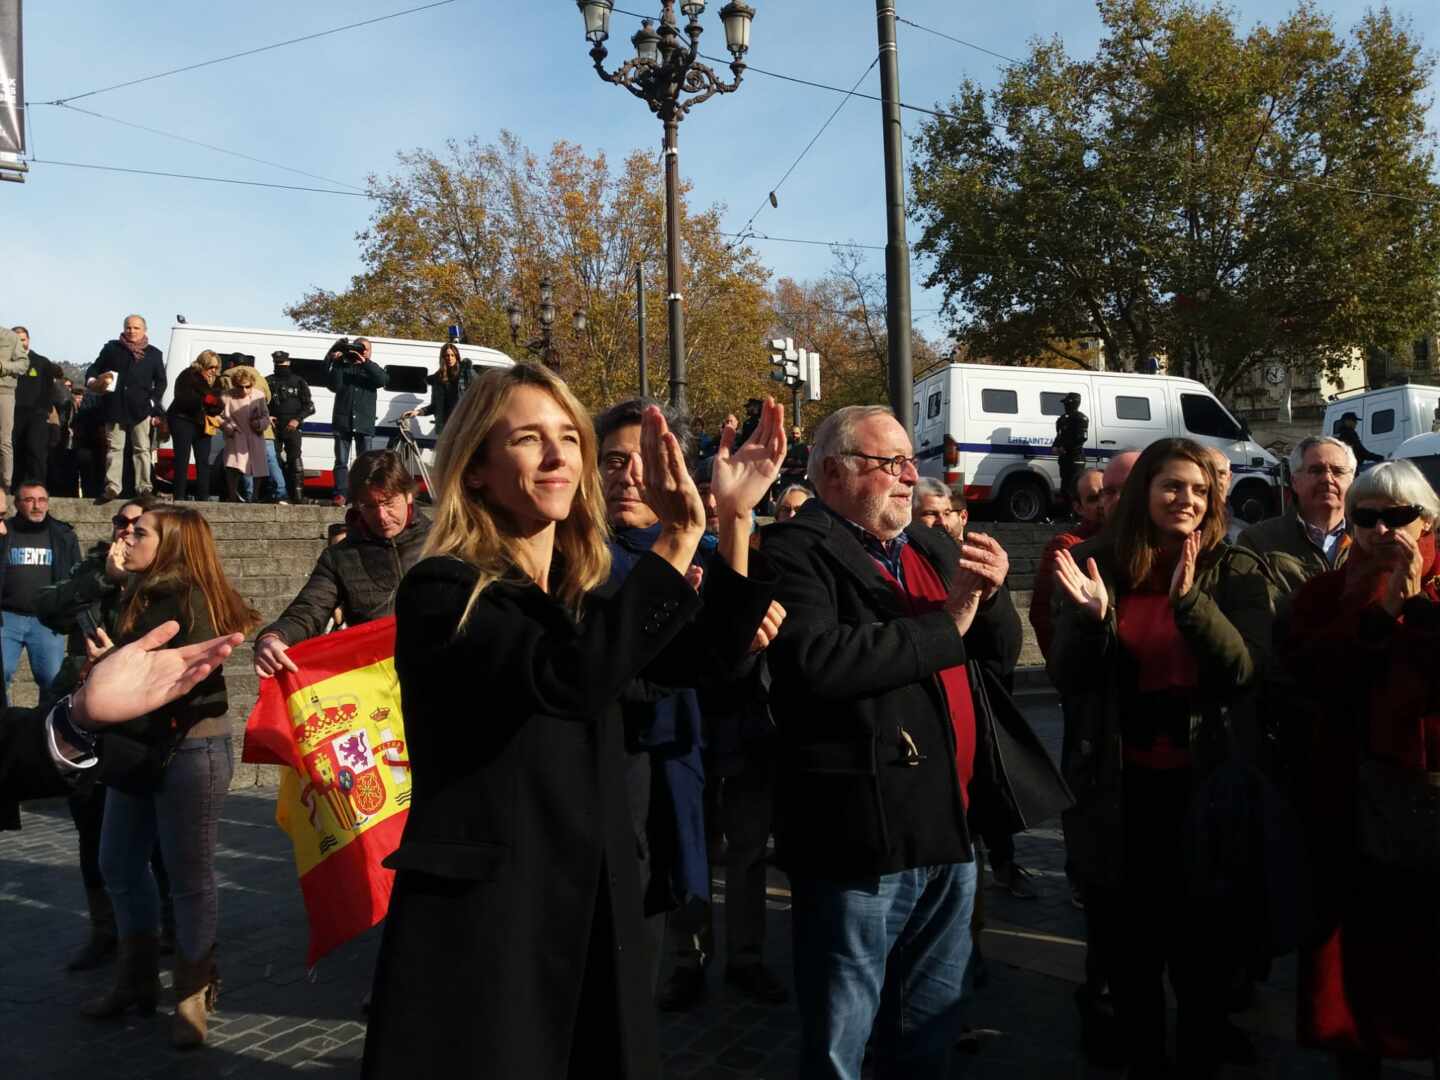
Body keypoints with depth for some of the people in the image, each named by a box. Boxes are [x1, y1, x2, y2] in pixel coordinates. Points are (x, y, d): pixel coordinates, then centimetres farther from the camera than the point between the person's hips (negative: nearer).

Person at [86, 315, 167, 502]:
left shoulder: (154, 354, 10)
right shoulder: (112, 348, 11)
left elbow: (160, 382, 11)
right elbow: (94, 368, 13)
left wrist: (153, 403, -1)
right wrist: (92, 381, -8)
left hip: (140, 409, 0)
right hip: (114, 407, 1)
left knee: (142, 449, 2)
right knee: (114, 448, 1)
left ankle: (144, 487, 5)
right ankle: (112, 487, -1)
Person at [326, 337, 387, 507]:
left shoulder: (371, 368, 14)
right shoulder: (342, 366, 12)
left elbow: (382, 380, -8)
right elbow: (334, 385, -3)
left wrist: (365, 362, -16)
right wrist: (336, 362, -11)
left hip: (364, 423, 0)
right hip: (343, 421, 0)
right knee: (341, 461, -3)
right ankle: (340, 494, -5)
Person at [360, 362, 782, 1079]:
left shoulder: (581, 593, 9)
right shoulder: (441, 591, -15)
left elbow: (694, 660, 2)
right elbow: (569, 677, -30)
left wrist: (735, 518, -7)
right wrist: (678, 535, -29)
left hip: (592, 899, 7)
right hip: (479, 910, -7)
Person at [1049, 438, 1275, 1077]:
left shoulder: (1234, 572, -2)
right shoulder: (1095, 566, -1)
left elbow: (1244, 670, -15)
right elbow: (1068, 682, -4)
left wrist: (1190, 601, -30)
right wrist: (1090, 617, -22)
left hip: (1202, 783, -1)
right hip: (1117, 790, 1)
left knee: (1201, 941, 15)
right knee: (1126, 949, 14)